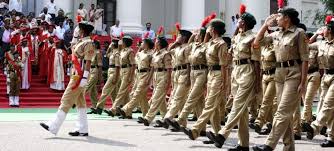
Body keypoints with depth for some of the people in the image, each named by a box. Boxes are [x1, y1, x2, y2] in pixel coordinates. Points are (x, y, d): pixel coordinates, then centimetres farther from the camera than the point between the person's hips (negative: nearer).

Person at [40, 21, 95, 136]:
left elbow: (88, 62, -19)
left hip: (79, 76, -10)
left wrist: (84, 78, -24)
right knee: (80, 102, 10)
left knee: (66, 100, -8)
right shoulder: (81, 43, 16)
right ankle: (82, 129, 13)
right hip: (76, 75, 10)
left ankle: (54, 127, -6)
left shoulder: (88, 43, -13)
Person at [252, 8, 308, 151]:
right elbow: (258, 41, 20)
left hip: (293, 74, -7)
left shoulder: (299, 33, -7)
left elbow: (304, 58, -9)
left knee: (283, 111, -11)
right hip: (279, 73, 7)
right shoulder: (277, 34, 12)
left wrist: (303, 82, -14)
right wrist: (266, 24, 11)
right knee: (286, 112, 8)